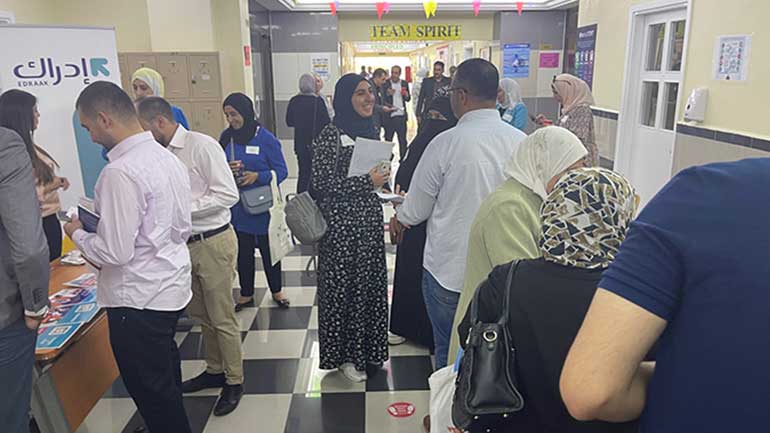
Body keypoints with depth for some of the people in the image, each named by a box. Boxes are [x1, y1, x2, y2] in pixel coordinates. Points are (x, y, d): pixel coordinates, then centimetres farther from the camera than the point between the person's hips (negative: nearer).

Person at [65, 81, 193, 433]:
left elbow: (115, 252, -22)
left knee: (152, 394, 8)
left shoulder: (120, 172, -22)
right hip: (171, 286, 9)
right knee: (168, 381, 27)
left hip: (138, 299, -9)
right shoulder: (167, 157, 4)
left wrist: (78, 234, -3)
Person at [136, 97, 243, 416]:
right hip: (185, 243, 7)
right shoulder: (162, 152, 6)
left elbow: (228, 195, -19)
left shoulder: (201, 145, -14)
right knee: (200, 314, 20)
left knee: (222, 318, 5)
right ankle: (214, 370, 39)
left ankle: (234, 380, 23)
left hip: (212, 242, -7)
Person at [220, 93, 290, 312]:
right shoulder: (226, 137, 2)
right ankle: (246, 294, 31)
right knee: (243, 252, 14)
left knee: (268, 250, 11)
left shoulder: (266, 138, -10)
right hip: (237, 207, 3)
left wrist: (258, 176, -24)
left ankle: (276, 291, 31)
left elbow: (281, 171, -9)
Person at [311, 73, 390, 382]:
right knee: (343, 286, 5)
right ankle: (344, 355, 23)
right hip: (341, 224, -7)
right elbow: (321, 183, -17)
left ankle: (368, 350, 31)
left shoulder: (369, 130, 9)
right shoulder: (331, 135, -13)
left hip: (370, 220, 7)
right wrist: (367, 182, -18)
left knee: (371, 283, 13)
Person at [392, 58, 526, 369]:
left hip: (449, 273, -4)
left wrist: (399, 219, 16)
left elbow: (416, 210, -7)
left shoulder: (446, 143, -18)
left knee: (449, 354, 16)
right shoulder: (522, 142, -7)